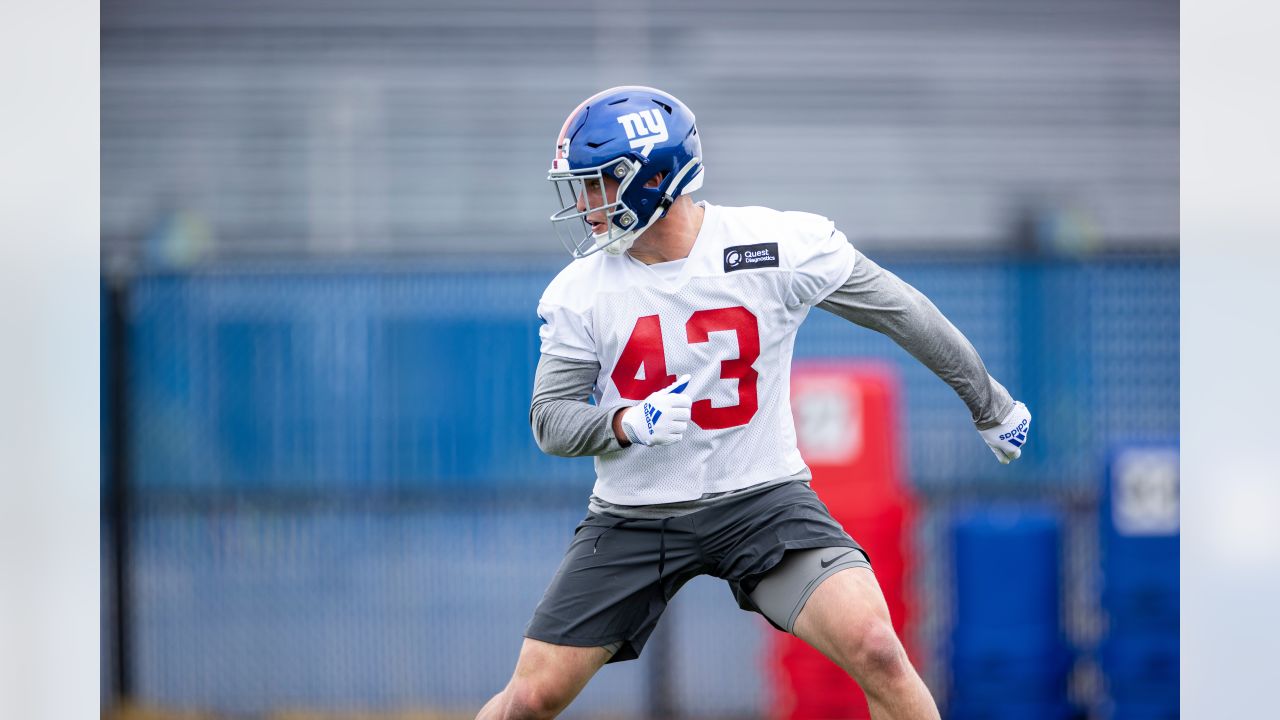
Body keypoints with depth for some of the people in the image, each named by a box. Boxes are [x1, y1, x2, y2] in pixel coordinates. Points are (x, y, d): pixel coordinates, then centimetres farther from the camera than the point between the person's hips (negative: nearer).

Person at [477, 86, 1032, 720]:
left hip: (760, 497, -2)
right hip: (632, 517, 2)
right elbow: (551, 422, -1)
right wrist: (628, 423, -23)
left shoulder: (780, 246, -10)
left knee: (875, 650, -23)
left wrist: (990, 407, 12)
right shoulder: (577, 293, -4)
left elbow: (904, 316, 2)